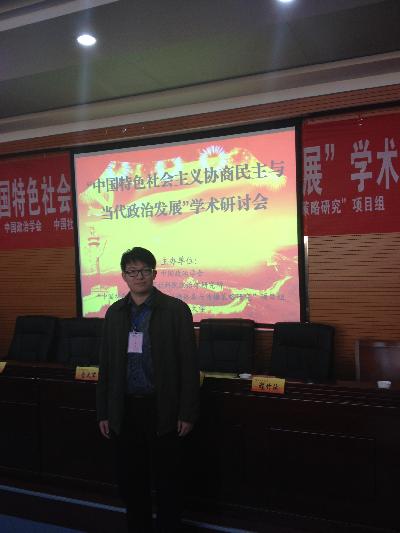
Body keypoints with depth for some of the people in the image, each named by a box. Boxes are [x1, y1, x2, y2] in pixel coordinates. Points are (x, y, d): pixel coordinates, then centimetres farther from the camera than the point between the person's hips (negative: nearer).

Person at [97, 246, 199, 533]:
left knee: (167, 479, 8)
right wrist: (104, 412, 8)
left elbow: (189, 364, -7)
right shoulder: (115, 313, 7)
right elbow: (106, 365, 10)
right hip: (125, 408, 4)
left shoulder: (176, 310, -6)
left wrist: (187, 413, -9)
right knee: (130, 479, 14)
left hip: (162, 408, -4)